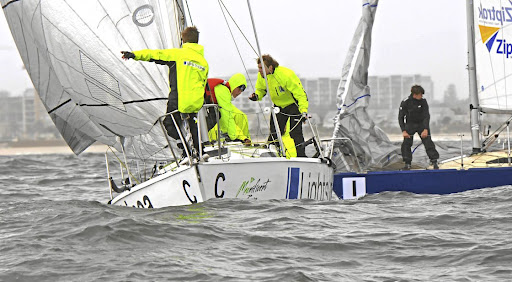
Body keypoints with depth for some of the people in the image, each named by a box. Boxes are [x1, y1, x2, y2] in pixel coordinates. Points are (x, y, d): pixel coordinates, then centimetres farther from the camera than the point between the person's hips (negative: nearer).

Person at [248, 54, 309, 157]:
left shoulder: (286, 75, -30)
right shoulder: (261, 76, -12)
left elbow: (300, 93, -28)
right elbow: (261, 90, 9)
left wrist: (304, 110, -38)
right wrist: (256, 96, -16)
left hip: (294, 105, -6)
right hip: (278, 106, 6)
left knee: (295, 132, -13)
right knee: (274, 133, 1)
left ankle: (301, 157, -8)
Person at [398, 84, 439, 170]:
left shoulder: (423, 101, -13)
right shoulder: (405, 103, -16)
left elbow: (426, 116, -13)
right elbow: (401, 117, -13)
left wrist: (426, 129, -25)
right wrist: (404, 131, -23)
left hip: (422, 124, 0)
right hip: (410, 124, 0)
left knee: (428, 142, -8)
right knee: (406, 143, -12)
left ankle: (434, 162, -2)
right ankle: (407, 164, -1)